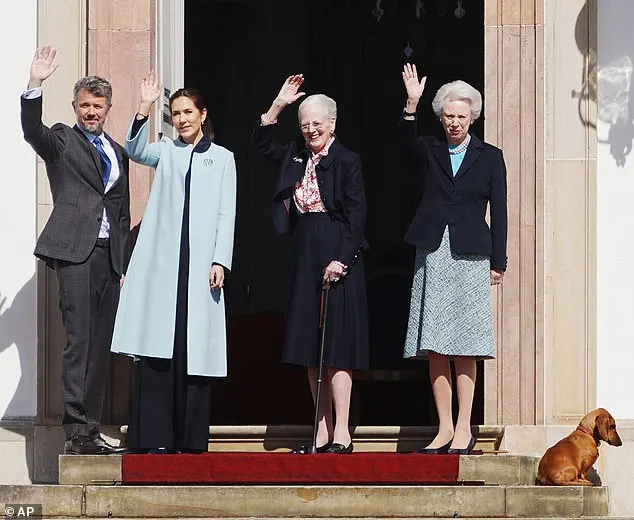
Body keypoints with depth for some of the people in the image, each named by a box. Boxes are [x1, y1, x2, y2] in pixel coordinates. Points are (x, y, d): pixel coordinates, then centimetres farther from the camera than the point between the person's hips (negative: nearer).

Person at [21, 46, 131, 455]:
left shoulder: (117, 153, 20)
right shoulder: (62, 141, 6)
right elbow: (32, 131, -16)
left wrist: (124, 265, 16)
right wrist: (35, 85, -29)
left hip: (110, 256, 6)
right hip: (76, 252, -6)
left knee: (101, 346, 5)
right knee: (78, 340, -13)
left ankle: (91, 431, 7)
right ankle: (77, 431, -16)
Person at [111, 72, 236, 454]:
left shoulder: (222, 158, 12)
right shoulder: (166, 152, 15)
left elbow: (226, 214, 6)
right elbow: (135, 150, -6)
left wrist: (221, 261, -4)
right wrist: (144, 108, -17)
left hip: (201, 263, -1)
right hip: (162, 264, 1)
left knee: (194, 350, -2)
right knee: (157, 349, -6)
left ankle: (190, 439, 1)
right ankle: (156, 438, -7)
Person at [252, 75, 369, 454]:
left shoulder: (347, 162, -6)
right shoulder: (297, 156, 13)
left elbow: (356, 216, -10)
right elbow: (262, 144, 25)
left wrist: (342, 259, -17)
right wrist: (279, 105, 13)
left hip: (337, 256, -7)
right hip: (305, 257, 7)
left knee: (337, 347, -9)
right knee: (310, 351, 6)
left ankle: (341, 435, -9)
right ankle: (323, 433, 9)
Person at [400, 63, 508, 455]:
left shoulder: (490, 157, 7)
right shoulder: (430, 151, 11)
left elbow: (499, 212, 6)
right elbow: (408, 144, -13)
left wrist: (498, 262, 1)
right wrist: (411, 106, -27)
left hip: (470, 256, -2)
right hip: (433, 253, 2)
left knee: (464, 348, -4)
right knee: (435, 347, 0)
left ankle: (464, 428, -2)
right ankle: (444, 427, 5)